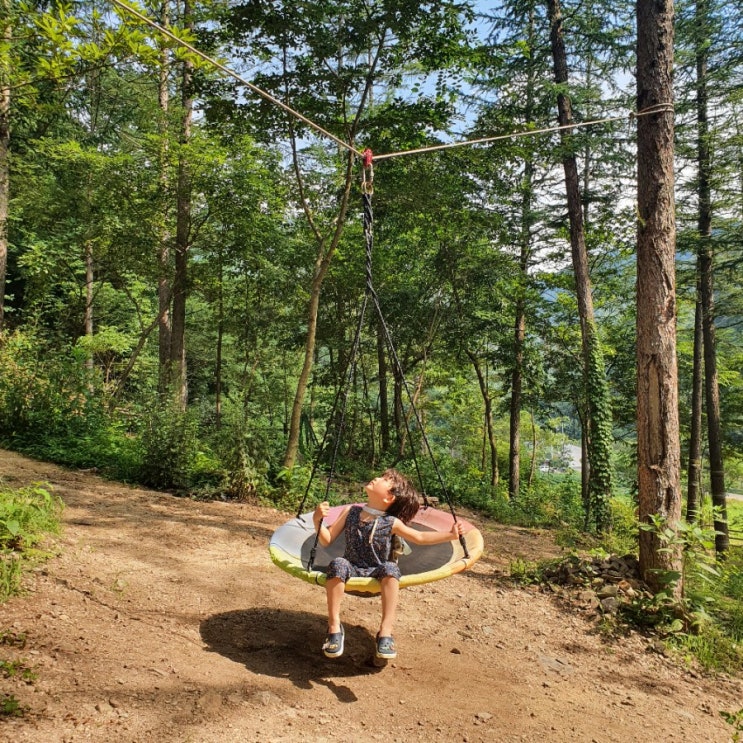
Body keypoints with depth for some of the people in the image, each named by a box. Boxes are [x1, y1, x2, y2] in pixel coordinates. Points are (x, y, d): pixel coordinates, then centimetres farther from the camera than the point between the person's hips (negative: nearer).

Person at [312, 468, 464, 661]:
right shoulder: (350, 512, 0)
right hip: (351, 570, 1)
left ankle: (385, 632, -30)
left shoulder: (391, 523, -5)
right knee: (338, 564, -32)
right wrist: (317, 520, -16)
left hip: (377, 574, -1)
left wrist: (450, 535, -8)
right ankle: (334, 627, -23)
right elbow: (327, 540, 2)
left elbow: (420, 537, 3)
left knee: (390, 568, -33)